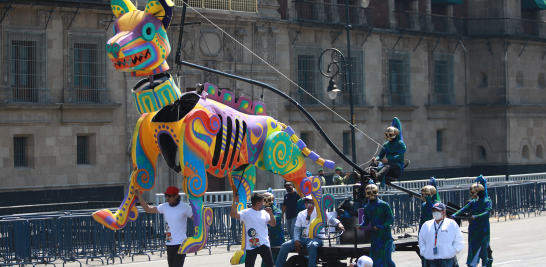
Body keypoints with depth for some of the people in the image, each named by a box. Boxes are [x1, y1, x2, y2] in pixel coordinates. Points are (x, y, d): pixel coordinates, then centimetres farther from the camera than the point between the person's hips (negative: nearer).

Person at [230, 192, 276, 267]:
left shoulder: (264, 213, 11)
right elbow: (233, 214, -15)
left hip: (264, 244, 4)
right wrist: (235, 202, -22)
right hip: (251, 246, -4)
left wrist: (270, 213, -9)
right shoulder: (246, 213, -4)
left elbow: (273, 224, 6)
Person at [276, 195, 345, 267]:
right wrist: (296, 240, -6)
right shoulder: (301, 214, 14)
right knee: (285, 246, -12)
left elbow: (331, 219, -9)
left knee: (311, 245, -42)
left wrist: (339, 224, -32)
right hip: (303, 238, 5)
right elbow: (297, 229, 12)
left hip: (317, 238, -5)